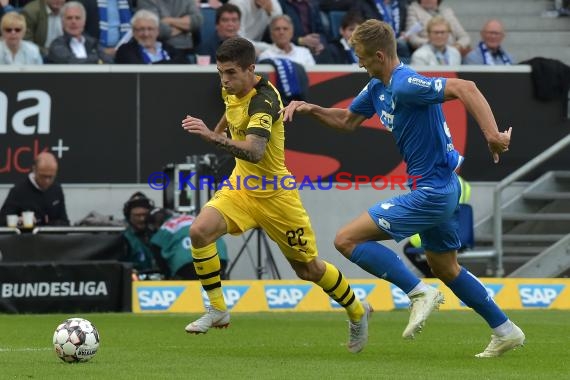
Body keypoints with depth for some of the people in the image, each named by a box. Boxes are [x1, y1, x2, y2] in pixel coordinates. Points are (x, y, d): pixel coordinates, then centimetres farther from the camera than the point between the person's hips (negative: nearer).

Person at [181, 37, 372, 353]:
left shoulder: (263, 101, -28)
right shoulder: (234, 90, -3)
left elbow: (254, 152, -44)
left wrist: (212, 137, -54)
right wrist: (221, 127, 34)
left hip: (274, 194, -7)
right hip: (242, 186, 7)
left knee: (308, 268, 7)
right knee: (200, 231, -19)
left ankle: (357, 312, 33)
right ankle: (218, 310, -7)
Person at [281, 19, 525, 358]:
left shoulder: (405, 85, -22)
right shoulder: (378, 88, 9)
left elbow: (464, 88, -31)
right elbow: (347, 121, 24)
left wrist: (492, 134, -40)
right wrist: (310, 109, 9)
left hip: (431, 192, -10)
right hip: (441, 189, 10)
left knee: (347, 240, -10)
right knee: (445, 268, 24)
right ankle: (506, 332, 29)